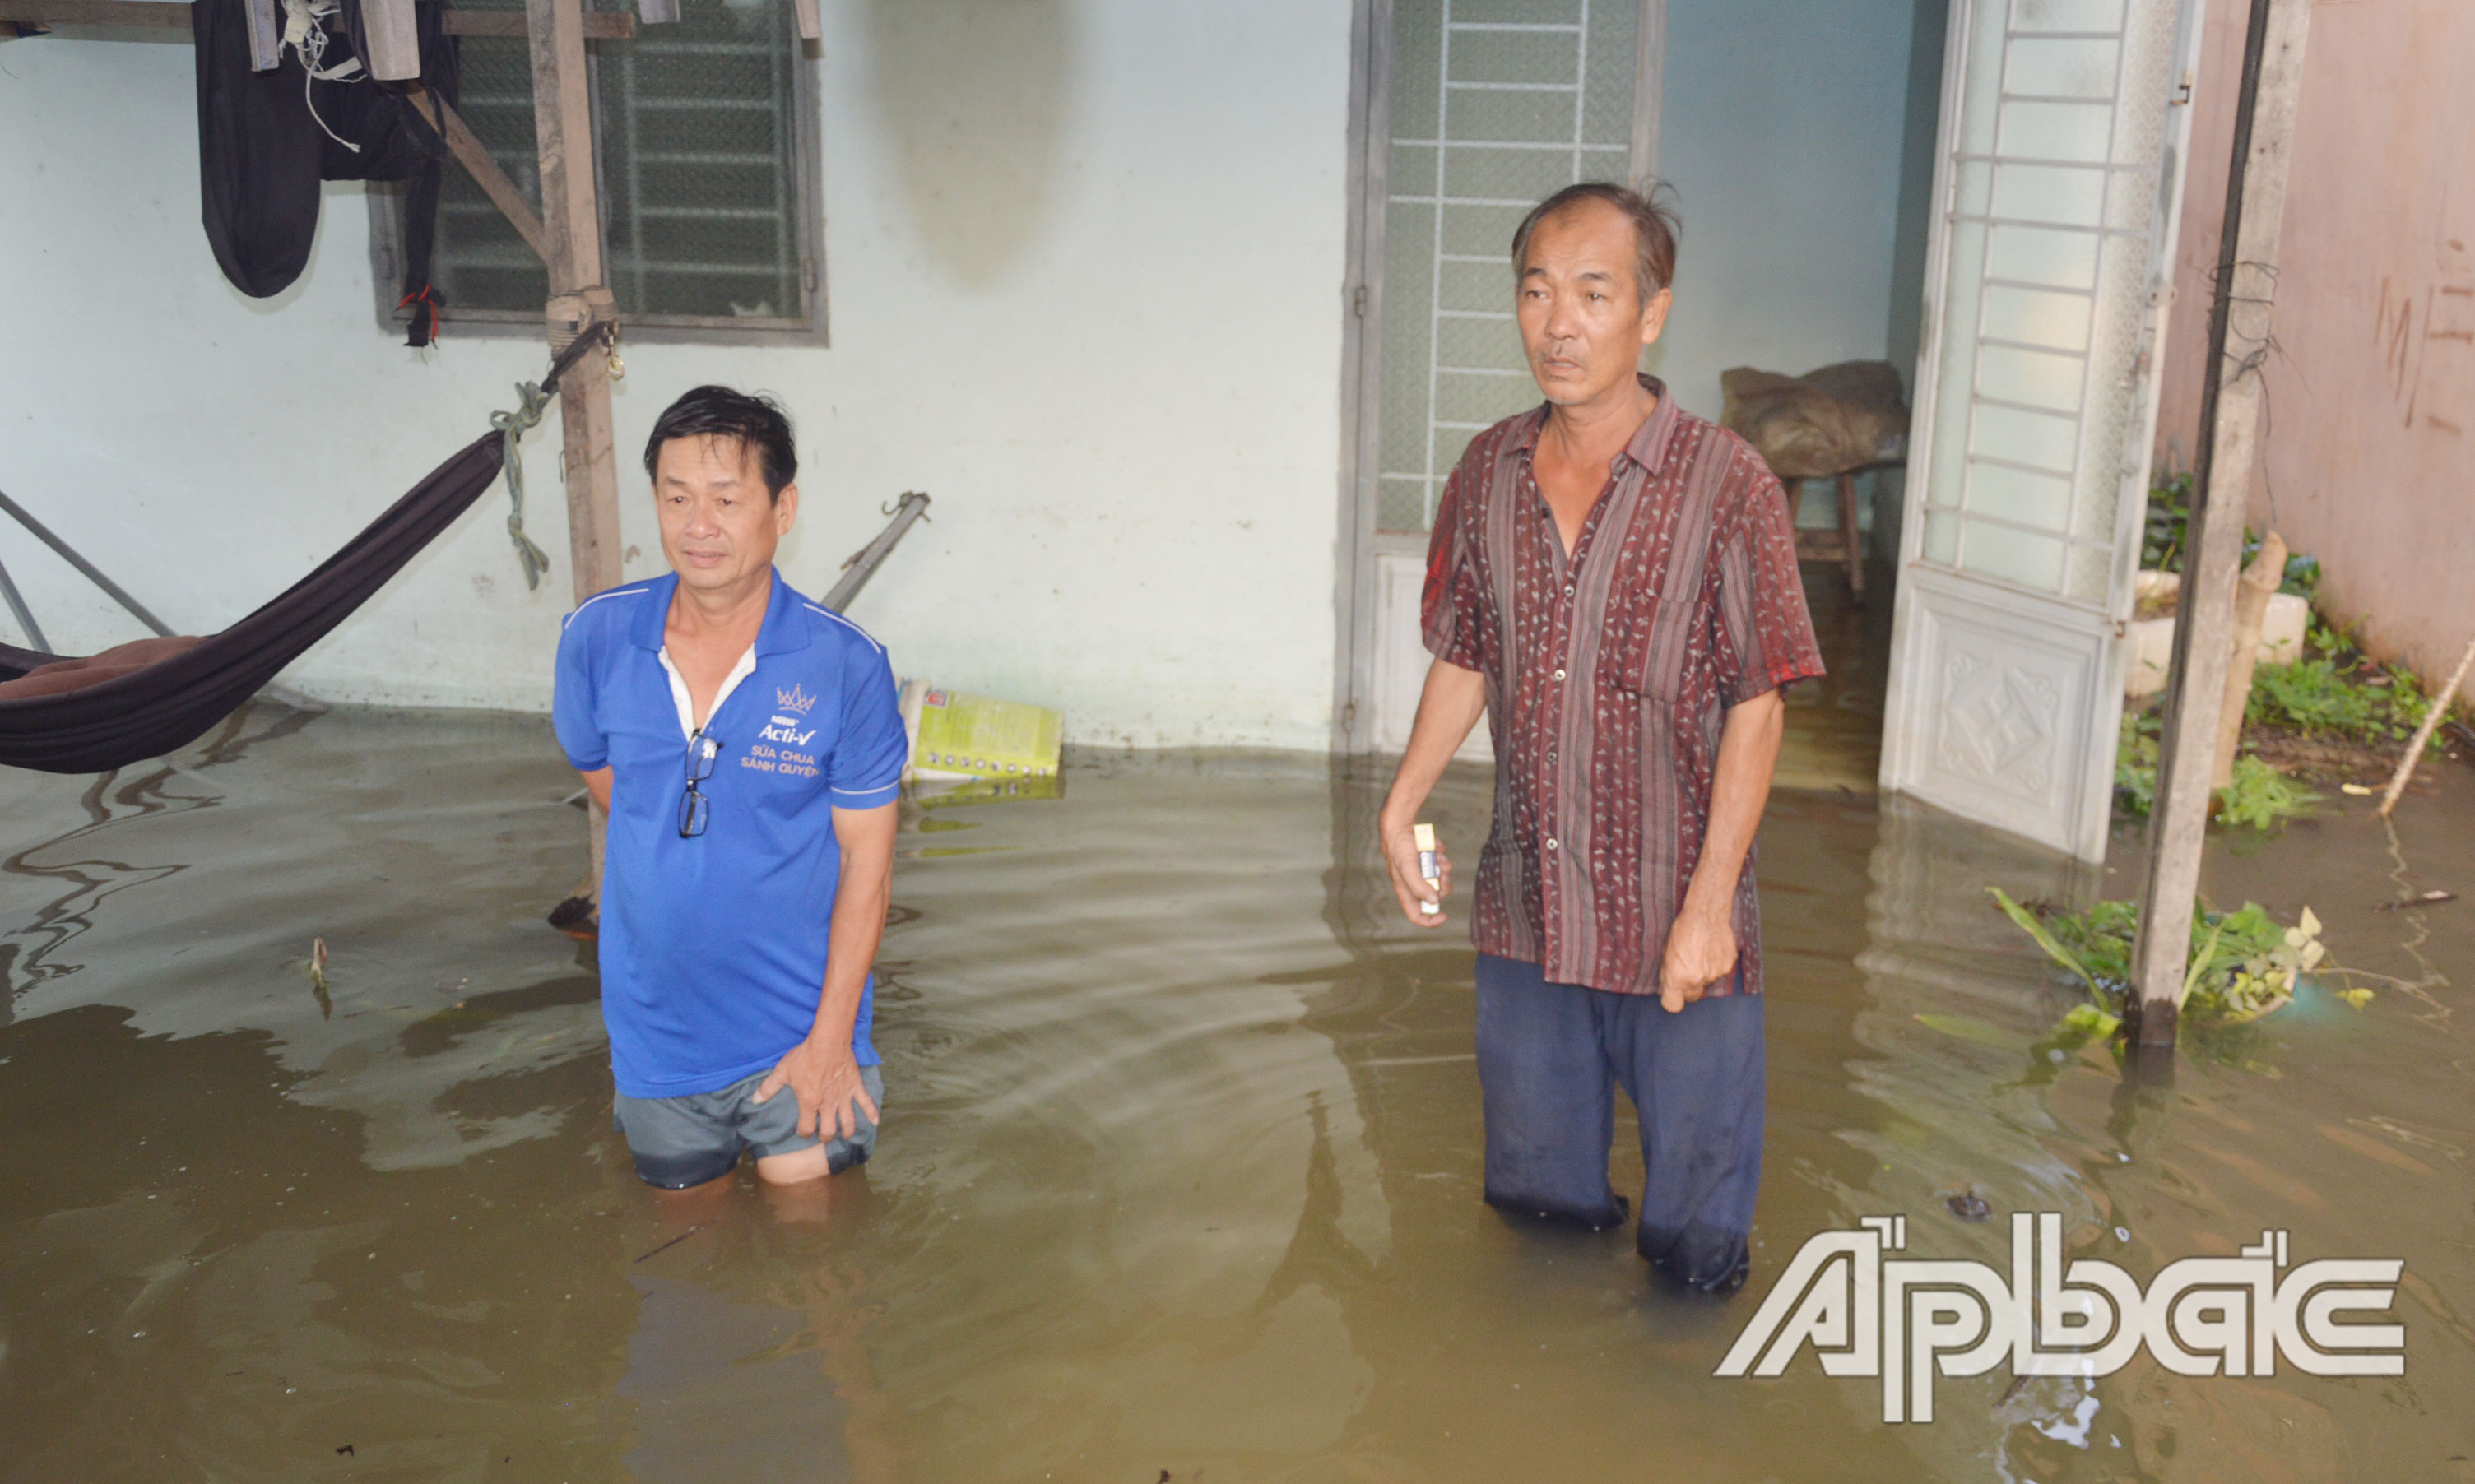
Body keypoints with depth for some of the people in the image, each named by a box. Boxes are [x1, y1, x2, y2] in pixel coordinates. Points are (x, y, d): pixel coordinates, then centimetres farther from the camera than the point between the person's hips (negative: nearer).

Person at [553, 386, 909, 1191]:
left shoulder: (846, 665, -16)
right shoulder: (597, 638, -8)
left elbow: (867, 860, -11)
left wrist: (830, 1037, -12)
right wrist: (674, 873, 9)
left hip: (799, 1034, -3)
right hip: (657, 1028, 3)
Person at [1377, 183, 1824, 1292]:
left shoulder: (1727, 487, -13)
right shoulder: (1488, 473, 2)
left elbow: (1755, 708, -12)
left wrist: (1710, 904, -15)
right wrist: (1401, 808, 2)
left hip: (1674, 918, -4)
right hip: (1523, 905, 4)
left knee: (1693, 1224, 9)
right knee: (1537, 1171, 22)